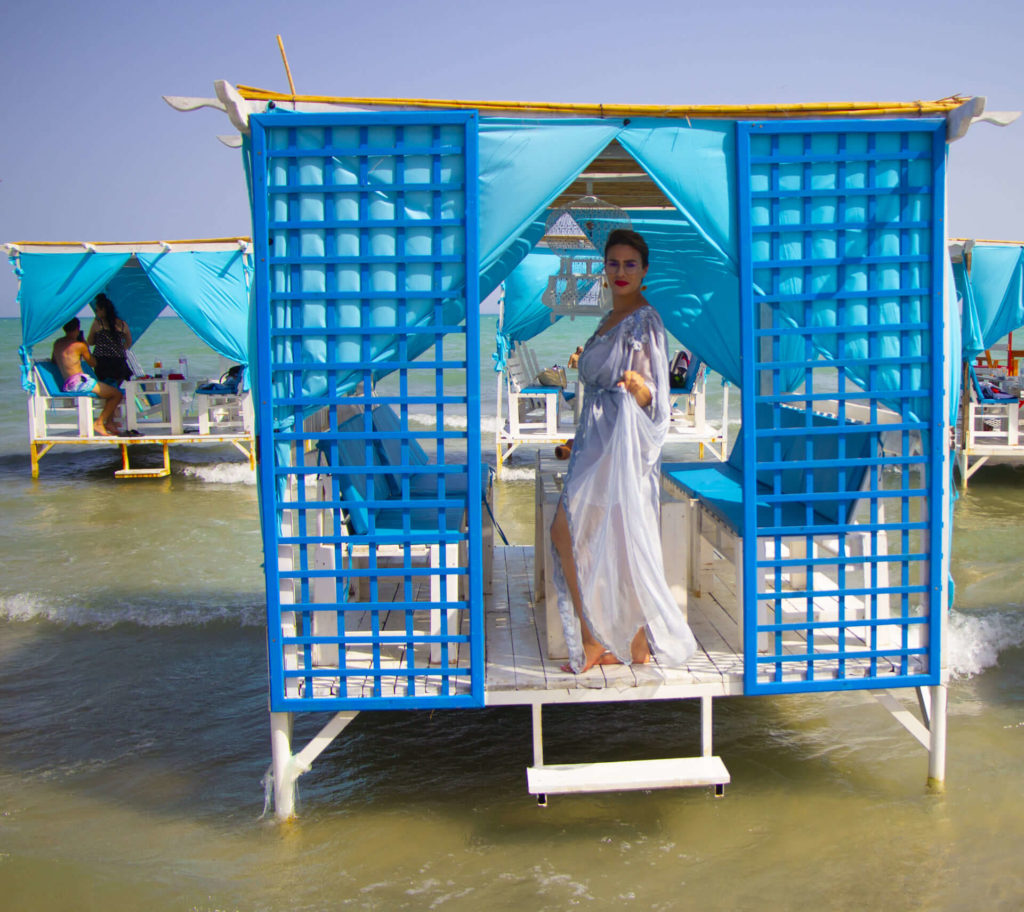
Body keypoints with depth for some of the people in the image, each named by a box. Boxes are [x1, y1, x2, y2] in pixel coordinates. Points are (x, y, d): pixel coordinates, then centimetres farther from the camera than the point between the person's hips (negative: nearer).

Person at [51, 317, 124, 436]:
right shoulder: (80, 345, -8)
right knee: (117, 394, -6)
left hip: (66, 385, 9)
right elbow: (93, 363, 3)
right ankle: (99, 423, -9)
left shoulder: (57, 343, 13)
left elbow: (54, 361, 29)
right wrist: (87, 347, 18)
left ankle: (109, 422, 12)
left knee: (111, 391, 22)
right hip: (79, 382, -9)